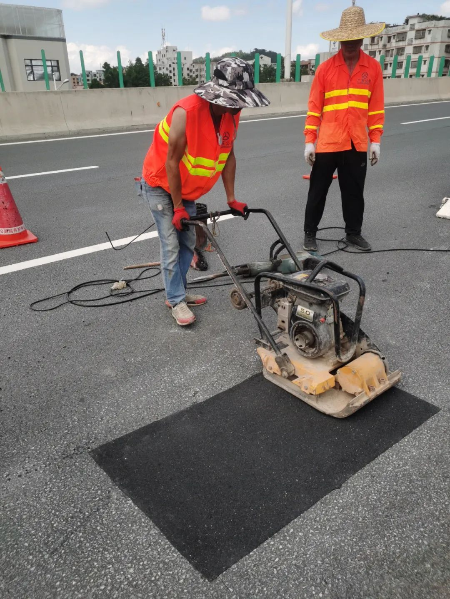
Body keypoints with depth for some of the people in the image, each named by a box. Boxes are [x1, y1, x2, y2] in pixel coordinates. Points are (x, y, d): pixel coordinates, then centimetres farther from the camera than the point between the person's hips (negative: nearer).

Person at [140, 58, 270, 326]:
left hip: (186, 188, 7)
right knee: (172, 245, -6)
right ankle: (176, 301, 6)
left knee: (188, 243, 9)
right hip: (160, 185, -7)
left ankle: (178, 292, 24)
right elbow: (172, 162, -26)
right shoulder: (186, 112, -32)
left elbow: (228, 156, -2)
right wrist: (177, 208, -21)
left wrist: (231, 199, -3)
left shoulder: (231, 114, -11)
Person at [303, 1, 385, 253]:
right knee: (318, 190, 6)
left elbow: (376, 107, 6)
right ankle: (310, 233, 19)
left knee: (354, 191, 11)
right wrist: (309, 140, -6)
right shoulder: (325, 68, -1)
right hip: (328, 142, -2)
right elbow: (314, 106, -2)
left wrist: (376, 140, 2)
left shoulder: (373, 67, 4)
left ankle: (354, 232, 26)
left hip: (358, 143, 2)